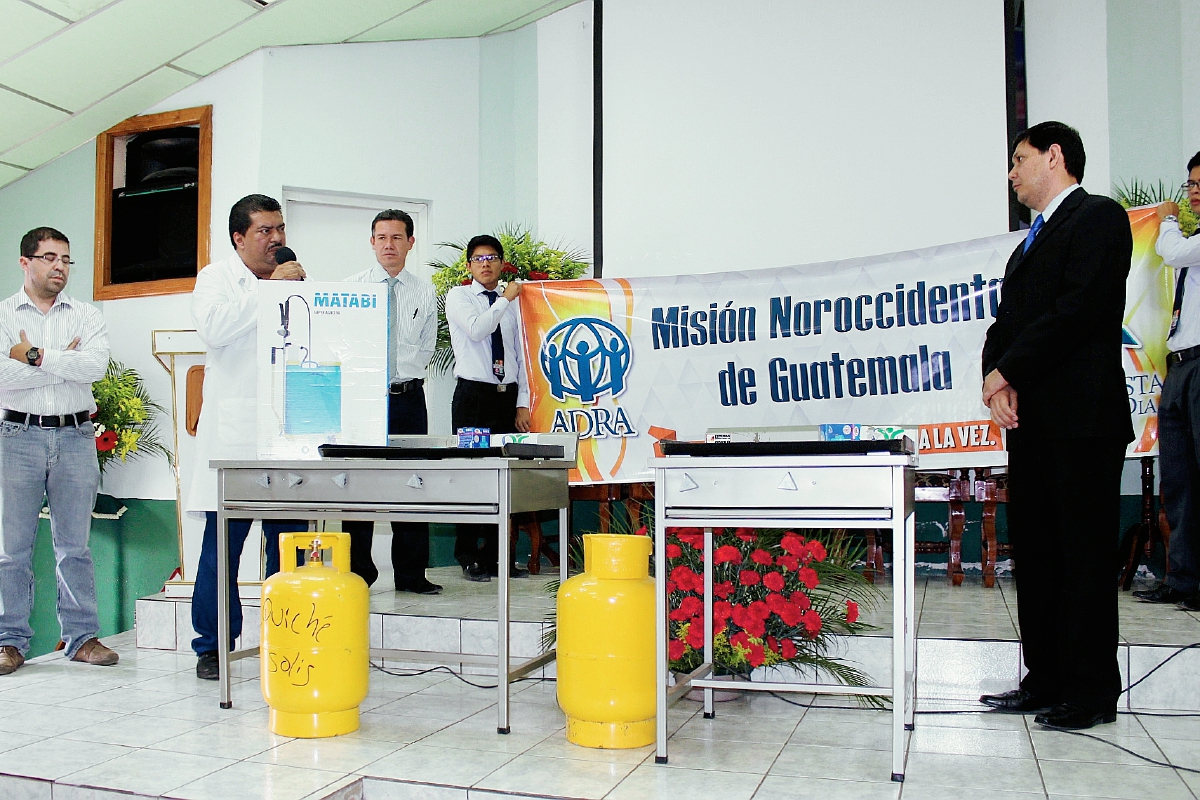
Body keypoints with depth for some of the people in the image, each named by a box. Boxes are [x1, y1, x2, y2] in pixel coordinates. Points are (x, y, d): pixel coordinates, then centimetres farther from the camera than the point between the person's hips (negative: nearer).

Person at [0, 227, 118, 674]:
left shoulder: (87, 316, 11)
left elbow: (96, 366, -8)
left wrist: (36, 356, -10)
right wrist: (63, 359, -5)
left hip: (75, 437, 1)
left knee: (75, 545, 5)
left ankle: (82, 637, 10)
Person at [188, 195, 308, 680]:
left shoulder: (294, 281, 19)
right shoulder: (217, 278, 6)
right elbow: (213, 327, -15)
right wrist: (269, 288, -14)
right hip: (233, 434, -3)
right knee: (223, 543, 0)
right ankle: (212, 647, 12)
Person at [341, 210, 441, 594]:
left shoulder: (424, 292, 9)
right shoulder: (352, 287, 4)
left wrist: (402, 376, 3)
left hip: (409, 398, 1)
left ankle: (411, 574, 11)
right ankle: (358, 574, 11)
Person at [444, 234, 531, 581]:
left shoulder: (512, 304, 15)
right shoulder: (458, 296, 4)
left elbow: (520, 354, 12)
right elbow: (476, 329, -17)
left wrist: (522, 404, 5)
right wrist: (505, 298, -7)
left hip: (508, 396, 4)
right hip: (473, 394, -4)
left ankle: (499, 556, 10)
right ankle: (470, 558, 6)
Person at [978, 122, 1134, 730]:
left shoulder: (1099, 217, -4)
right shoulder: (1032, 241, 23)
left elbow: (1079, 310, -17)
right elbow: (1007, 322, 16)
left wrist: (1006, 372, -12)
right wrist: (997, 381, -3)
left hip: (1081, 419, -9)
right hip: (1029, 422, 9)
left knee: (1084, 555, -3)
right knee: (1034, 555, 10)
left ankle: (1092, 692, 7)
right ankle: (1046, 681, 19)